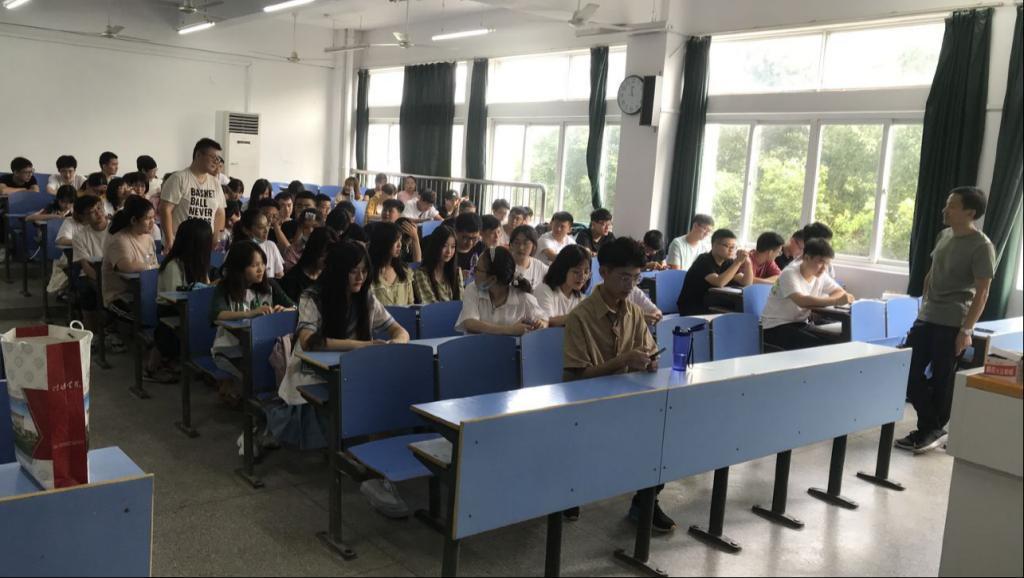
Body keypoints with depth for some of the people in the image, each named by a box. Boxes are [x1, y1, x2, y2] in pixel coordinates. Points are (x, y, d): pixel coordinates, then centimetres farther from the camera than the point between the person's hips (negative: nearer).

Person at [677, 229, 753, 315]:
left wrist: (747, 262, -14)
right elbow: (719, 283, -31)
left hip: (712, 308, 7)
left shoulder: (728, 262, 5)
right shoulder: (704, 261, -16)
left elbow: (746, 283, 0)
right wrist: (738, 262, -28)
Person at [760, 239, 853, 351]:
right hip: (775, 327, -7)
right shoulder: (789, 274, -19)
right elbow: (802, 301, -34)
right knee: (815, 346, -27)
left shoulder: (821, 276, 3)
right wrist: (836, 301, -37)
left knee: (834, 343, -15)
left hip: (800, 324, 7)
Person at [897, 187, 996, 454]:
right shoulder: (944, 236, 10)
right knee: (910, 372, 6)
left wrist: (967, 329, -19)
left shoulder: (981, 247, -12)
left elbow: (981, 292, -14)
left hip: (952, 324, -7)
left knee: (942, 379, 2)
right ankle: (929, 427, 19)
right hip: (926, 318, 7)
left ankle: (934, 430, 16)